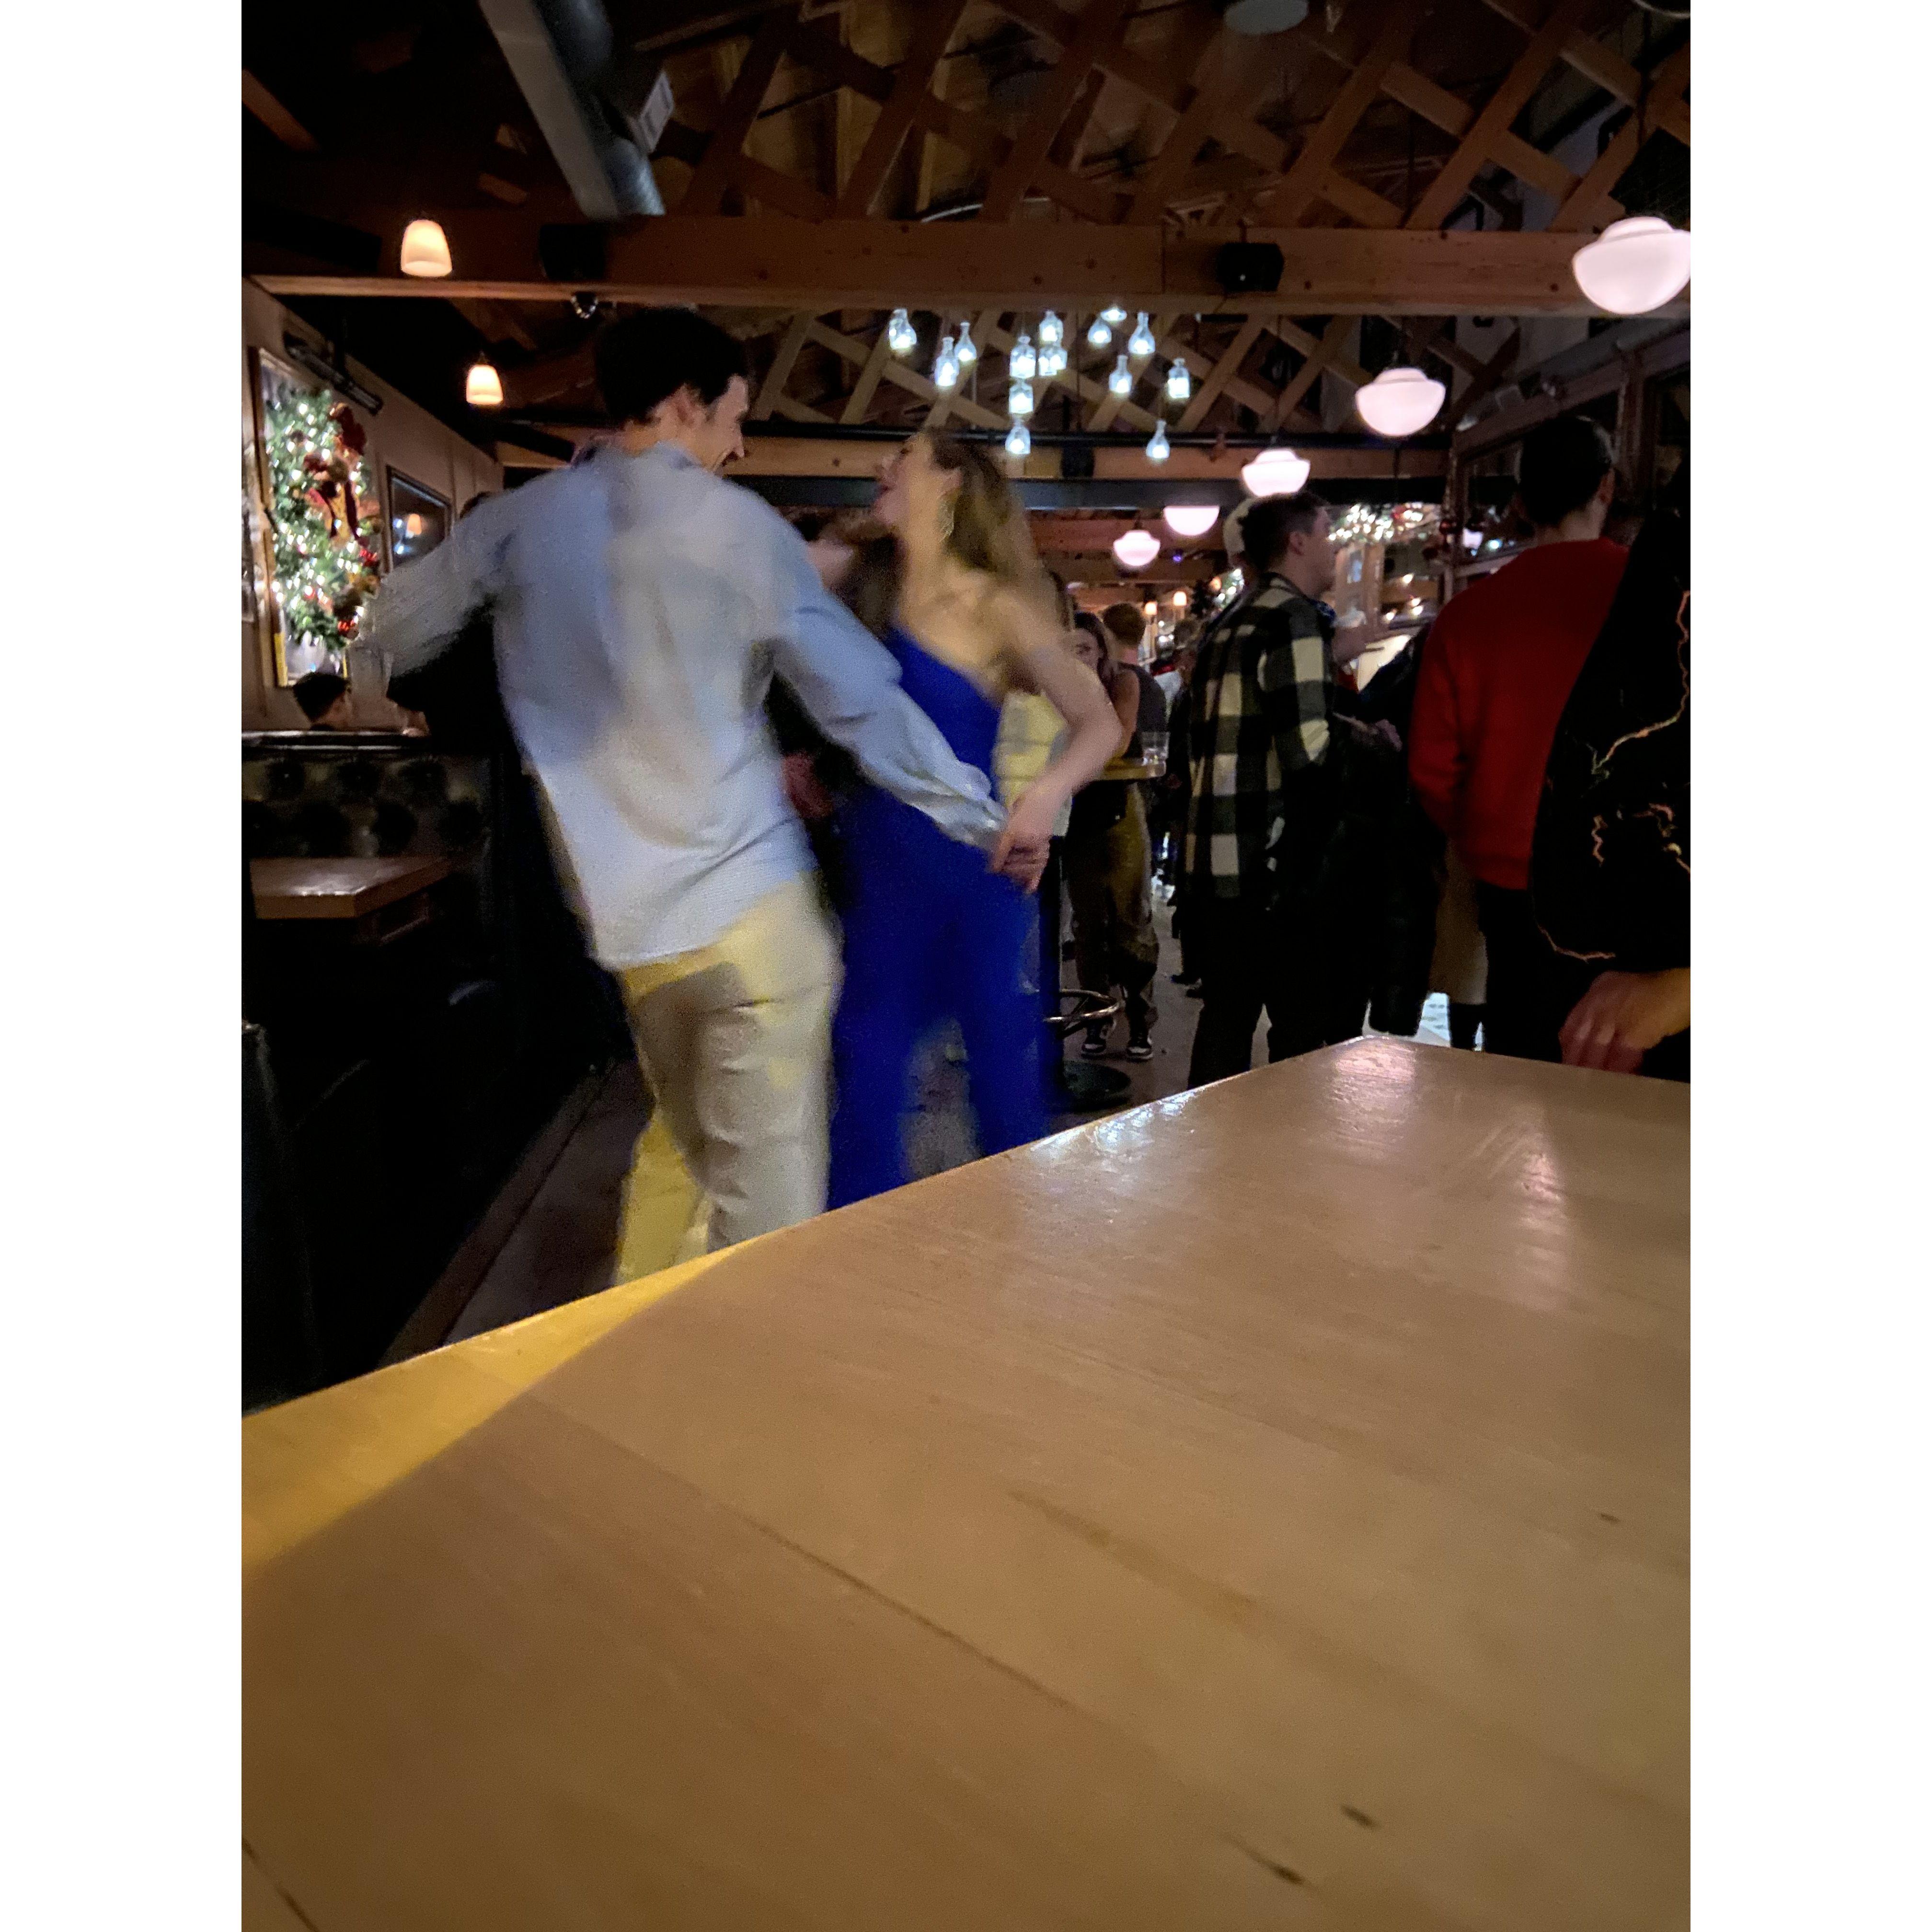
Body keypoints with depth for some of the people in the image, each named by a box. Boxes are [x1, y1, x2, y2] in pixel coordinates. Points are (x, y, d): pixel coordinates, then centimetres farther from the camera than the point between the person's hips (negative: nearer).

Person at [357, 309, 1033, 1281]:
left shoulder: (525, 516, 7)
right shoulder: (736, 524, -5)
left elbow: (392, 633, 17)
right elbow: (863, 700, -6)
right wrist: (984, 818, 2)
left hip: (625, 910, 6)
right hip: (746, 901, -6)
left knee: (681, 1139, 25)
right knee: (768, 1189, 0)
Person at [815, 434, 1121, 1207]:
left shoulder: (996, 607, -5)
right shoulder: (862, 589, 8)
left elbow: (1099, 723, -11)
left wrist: (1046, 795, -30)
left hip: (973, 877, -4)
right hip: (877, 875, 4)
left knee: (1006, 1083, 5)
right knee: (864, 1086, 10)